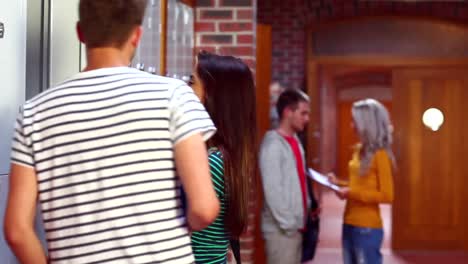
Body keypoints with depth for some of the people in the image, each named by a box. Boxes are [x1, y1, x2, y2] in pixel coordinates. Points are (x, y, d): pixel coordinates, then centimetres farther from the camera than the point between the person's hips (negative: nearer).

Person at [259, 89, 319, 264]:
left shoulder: (295, 141, 13)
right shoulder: (273, 144, -15)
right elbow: (272, 190, -19)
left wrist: (308, 208, 10)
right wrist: (287, 224, -17)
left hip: (295, 225, 9)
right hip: (280, 229, -9)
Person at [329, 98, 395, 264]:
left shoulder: (380, 155, -13)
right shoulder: (359, 150, 10)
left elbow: (386, 195, -16)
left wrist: (352, 193, -17)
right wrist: (338, 183, 6)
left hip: (367, 228, -8)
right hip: (350, 224, 8)